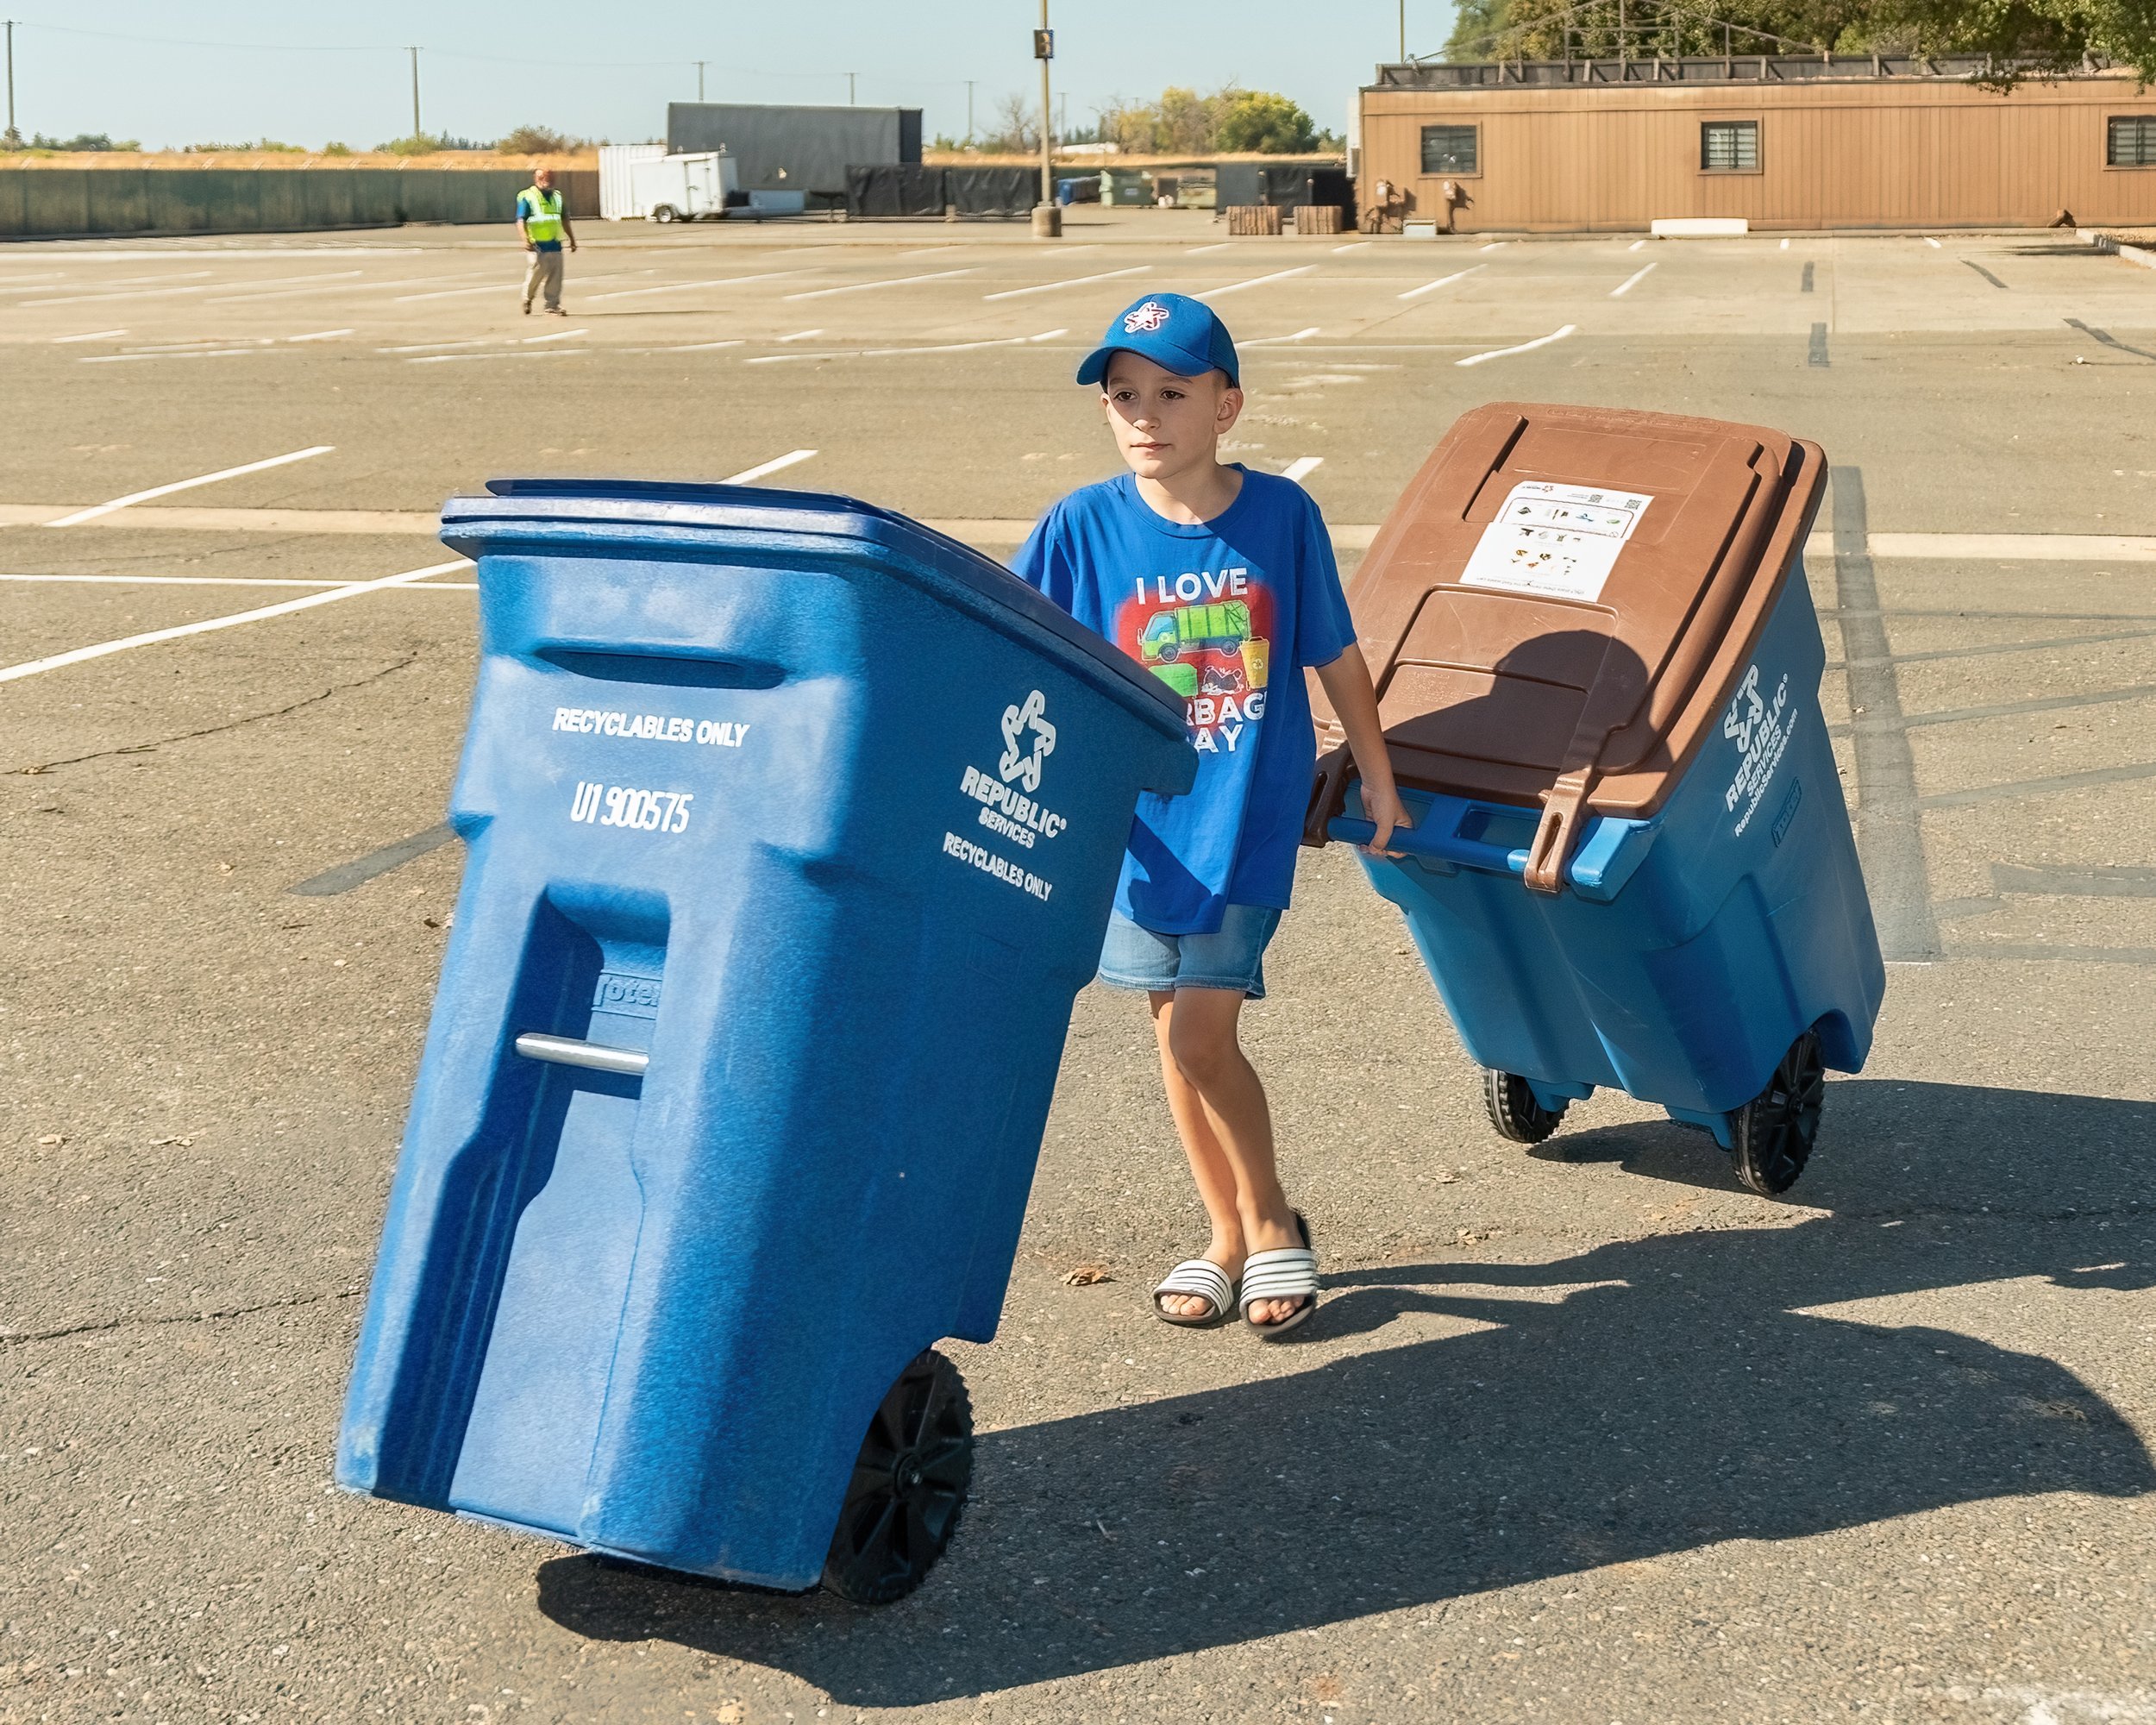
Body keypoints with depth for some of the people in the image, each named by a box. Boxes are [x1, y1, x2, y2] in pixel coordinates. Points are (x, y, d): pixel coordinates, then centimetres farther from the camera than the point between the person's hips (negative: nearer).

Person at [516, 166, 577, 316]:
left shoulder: (557, 197, 15)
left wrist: (572, 239, 21)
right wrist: (525, 240, -23)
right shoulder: (527, 198, -4)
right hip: (538, 246, -5)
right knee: (537, 273, -1)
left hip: (555, 245, 5)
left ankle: (553, 305, 7)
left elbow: (565, 220, 23)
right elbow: (521, 221, -10)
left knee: (555, 276, 1)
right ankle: (527, 299, 23)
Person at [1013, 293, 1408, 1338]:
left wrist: (1376, 777, 11)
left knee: (1200, 1033, -7)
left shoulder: (1281, 515, -8)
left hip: (1247, 820, -2)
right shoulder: (1082, 528, -8)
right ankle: (1228, 1237, 29)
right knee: (1176, 1034, 11)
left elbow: (1335, 655, 4)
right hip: (1139, 824, 3)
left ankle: (1272, 1223, 17)